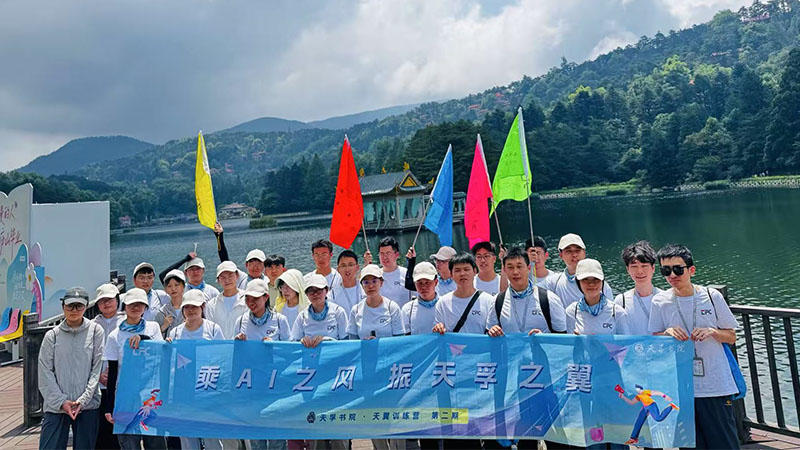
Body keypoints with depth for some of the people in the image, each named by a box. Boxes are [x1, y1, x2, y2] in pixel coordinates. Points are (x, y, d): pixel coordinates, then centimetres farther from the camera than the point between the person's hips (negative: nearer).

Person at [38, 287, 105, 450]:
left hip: (88, 406, 0)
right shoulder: (52, 335, 4)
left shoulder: (95, 331, 2)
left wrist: (83, 400, -7)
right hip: (55, 406, 1)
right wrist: (61, 401, -7)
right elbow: (45, 372, 1)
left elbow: (97, 368, -1)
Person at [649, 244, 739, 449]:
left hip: (716, 386, 0)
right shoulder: (660, 301, -1)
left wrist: (712, 331, -12)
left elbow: (732, 337, 7)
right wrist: (668, 333, -15)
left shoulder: (712, 296, -1)